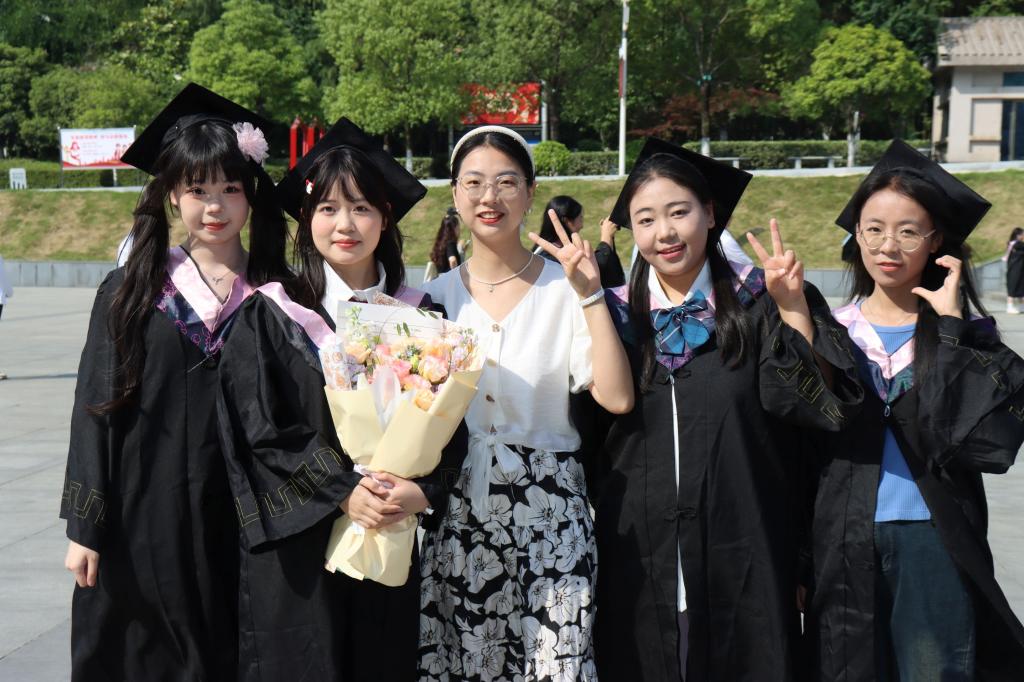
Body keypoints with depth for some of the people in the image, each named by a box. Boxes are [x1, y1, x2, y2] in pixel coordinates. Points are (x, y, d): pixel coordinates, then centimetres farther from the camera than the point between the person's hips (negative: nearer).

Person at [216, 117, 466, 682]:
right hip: (297, 545, -2)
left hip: (391, 546, 3)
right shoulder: (269, 315, -2)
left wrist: (422, 491, -16)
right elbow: (261, 431, -8)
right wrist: (343, 493, -18)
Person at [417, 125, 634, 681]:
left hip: (549, 514, -2)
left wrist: (590, 295, -17)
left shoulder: (564, 290, -2)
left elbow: (616, 398, -15)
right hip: (459, 515, 3)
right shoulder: (439, 296, 6)